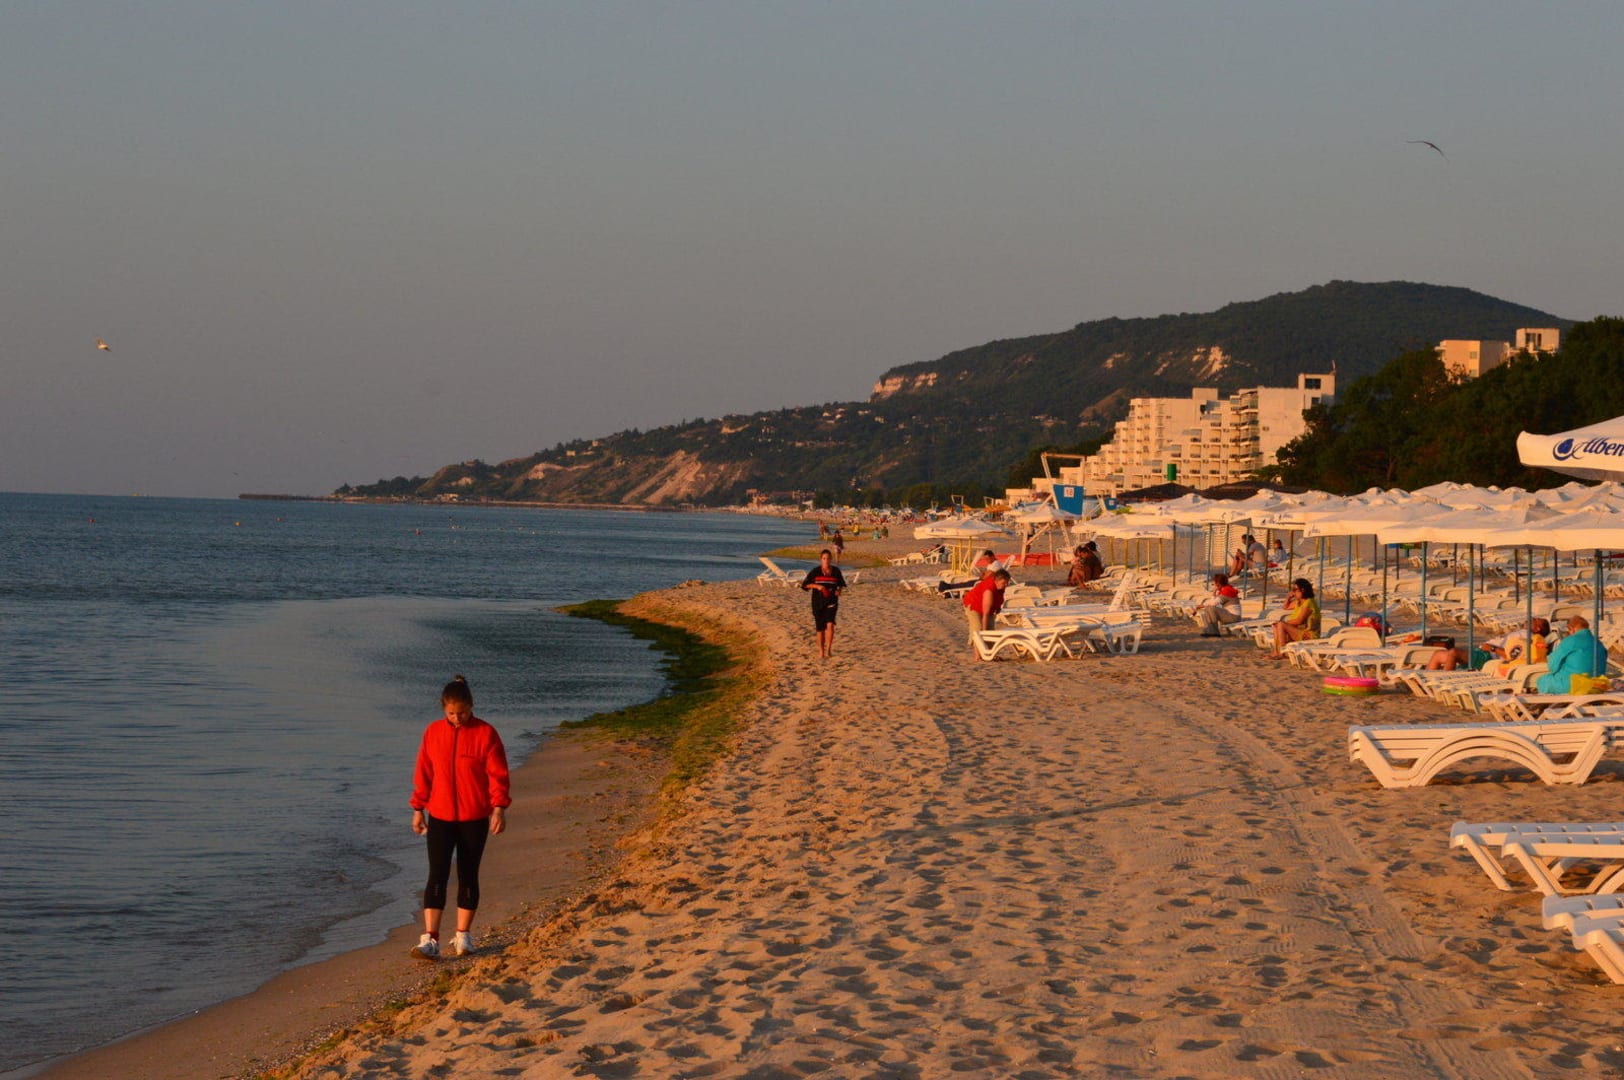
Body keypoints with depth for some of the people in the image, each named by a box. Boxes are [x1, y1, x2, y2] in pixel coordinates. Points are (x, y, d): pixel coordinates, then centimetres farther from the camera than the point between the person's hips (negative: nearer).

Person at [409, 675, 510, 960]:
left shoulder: (485, 734, -6)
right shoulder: (433, 732, 2)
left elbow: (498, 774, -5)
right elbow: (423, 773, 8)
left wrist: (499, 808, -14)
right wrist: (418, 809, 8)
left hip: (474, 818, -1)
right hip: (440, 817, 1)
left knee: (468, 876, 8)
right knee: (437, 876, -7)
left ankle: (463, 936, 20)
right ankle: (430, 940, -11)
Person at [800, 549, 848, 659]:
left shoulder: (836, 571, 1)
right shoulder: (815, 571, -4)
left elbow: (841, 584, 15)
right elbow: (805, 584, 0)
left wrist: (839, 590, -6)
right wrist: (817, 586, -16)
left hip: (831, 602, 0)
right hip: (818, 603, 0)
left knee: (830, 625, -19)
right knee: (820, 629, 5)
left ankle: (828, 649, -11)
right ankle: (821, 651, 20)